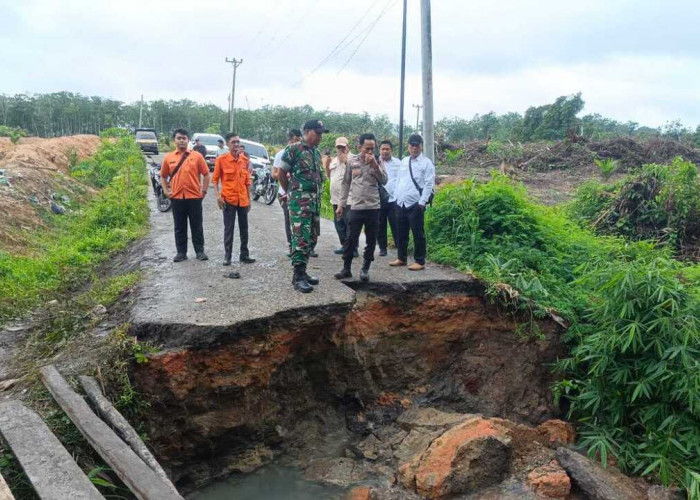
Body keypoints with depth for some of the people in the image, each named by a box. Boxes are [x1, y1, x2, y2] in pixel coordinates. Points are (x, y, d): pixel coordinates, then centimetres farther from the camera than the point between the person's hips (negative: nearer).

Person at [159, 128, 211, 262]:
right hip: (177, 197, 2)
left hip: (194, 197, -2)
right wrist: (166, 191, 5)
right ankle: (181, 252, 16)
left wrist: (204, 191, -1)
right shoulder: (168, 157, 6)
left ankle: (200, 251, 14)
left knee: (197, 226, 5)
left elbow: (206, 174, 4)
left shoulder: (196, 156, 1)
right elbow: (163, 176, 16)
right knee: (179, 227, 8)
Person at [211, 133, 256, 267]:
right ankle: (227, 256, 9)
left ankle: (244, 255, 20)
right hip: (228, 200, -4)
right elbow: (215, 179, -2)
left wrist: (249, 199, 12)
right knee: (228, 229, 1)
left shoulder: (245, 160, 6)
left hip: (243, 200, 4)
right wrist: (218, 196, -13)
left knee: (244, 229, 10)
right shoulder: (221, 159, -6)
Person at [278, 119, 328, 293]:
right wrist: (291, 191, 7)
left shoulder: (317, 153, 16)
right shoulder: (293, 149, -7)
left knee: (311, 239, 10)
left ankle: (302, 271, 20)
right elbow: (281, 174, -3)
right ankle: (298, 277, -7)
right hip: (299, 201, -8)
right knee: (301, 238, -11)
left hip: (315, 200, 8)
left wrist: (318, 196, 13)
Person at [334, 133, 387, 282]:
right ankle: (346, 268, 14)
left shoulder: (378, 162, 3)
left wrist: (374, 165, -18)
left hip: (373, 207, 1)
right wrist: (341, 204, 6)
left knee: (371, 241, 6)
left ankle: (365, 269, 17)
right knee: (351, 239, 2)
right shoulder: (352, 161, 3)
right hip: (356, 207, 0)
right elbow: (346, 184, 8)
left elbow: (384, 181, -8)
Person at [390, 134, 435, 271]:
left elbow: (429, 184, -11)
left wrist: (422, 202, -17)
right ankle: (402, 258, 27)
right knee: (401, 233, 14)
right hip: (401, 203, 6)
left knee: (418, 234, 0)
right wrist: (397, 196, 10)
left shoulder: (426, 163, -5)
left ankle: (420, 261, 10)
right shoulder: (404, 161, 14)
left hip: (415, 204, -6)